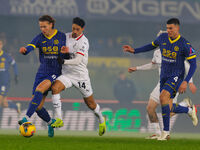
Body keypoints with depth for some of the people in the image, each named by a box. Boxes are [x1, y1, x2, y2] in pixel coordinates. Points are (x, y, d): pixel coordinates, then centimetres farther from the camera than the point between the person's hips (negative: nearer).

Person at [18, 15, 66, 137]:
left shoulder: (61, 37, -1)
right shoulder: (40, 38, 2)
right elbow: (30, 47, -17)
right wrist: (24, 50, -41)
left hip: (56, 72, -3)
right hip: (43, 72, 4)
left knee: (39, 89, -32)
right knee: (38, 107, -2)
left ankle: (27, 118, -38)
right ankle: (50, 122, 29)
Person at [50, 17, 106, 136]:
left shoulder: (83, 42, -15)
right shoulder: (66, 36, 4)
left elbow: (78, 60, -25)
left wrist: (64, 62, -36)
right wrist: (64, 51, 3)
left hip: (81, 75, -4)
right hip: (67, 74, 4)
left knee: (90, 103, 8)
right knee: (55, 88, -26)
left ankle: (101, 120, 39)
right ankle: (59, 120, -26)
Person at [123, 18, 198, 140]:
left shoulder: (185, 45, -13)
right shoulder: (163, 38, 2)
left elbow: (193, 64, -11)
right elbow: (152, 46, 23)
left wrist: (186, 81, -21)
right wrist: (134, 51, 17)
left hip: (176, 77, -6)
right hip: (164, 76, 6)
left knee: (163, 97, -28)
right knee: (168, 108, 5)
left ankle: (166, 131, -19)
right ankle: (190, 110, 36)